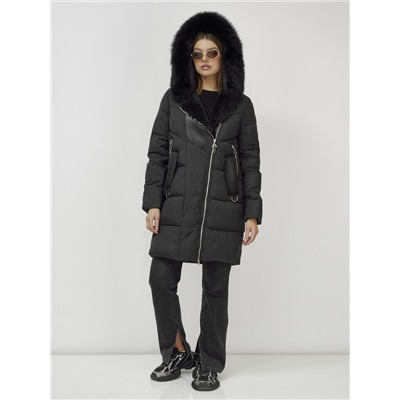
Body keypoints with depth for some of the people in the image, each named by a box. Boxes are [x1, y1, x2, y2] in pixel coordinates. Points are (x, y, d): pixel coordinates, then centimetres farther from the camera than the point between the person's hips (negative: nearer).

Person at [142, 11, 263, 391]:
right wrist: (152, 203, -3)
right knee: (161, 280, 0)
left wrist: (252, 213, -2)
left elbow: (250, 162, 5)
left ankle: (209, 364, 23)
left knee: (215, 288, 6)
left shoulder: (240, 106, 7)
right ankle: (177, 353, 24)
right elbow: (157, 153, 6)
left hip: (222, 210, -1)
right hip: (176, 206, 1)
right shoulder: (173, 99, 9)